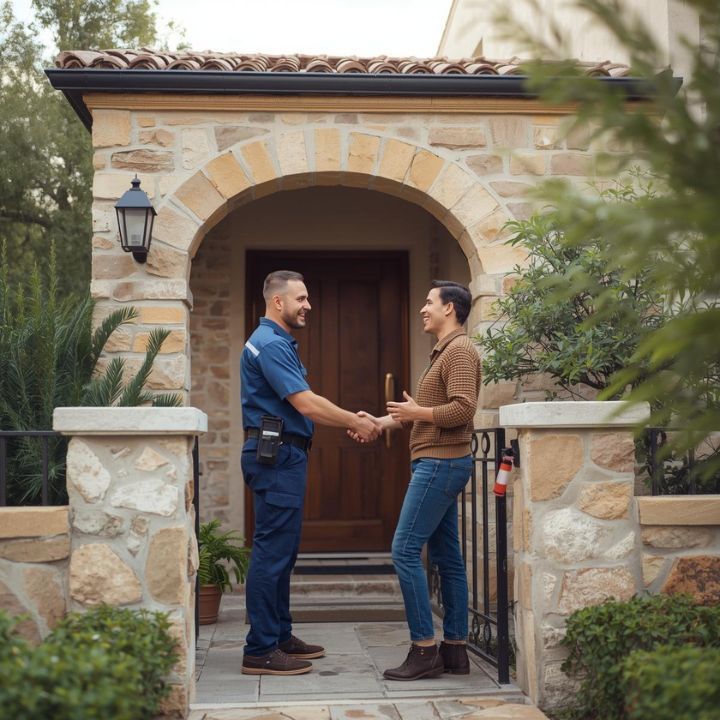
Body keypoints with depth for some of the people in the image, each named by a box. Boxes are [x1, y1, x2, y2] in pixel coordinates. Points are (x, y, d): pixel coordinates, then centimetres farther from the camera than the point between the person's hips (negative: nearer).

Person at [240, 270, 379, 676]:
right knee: (273, 551, -8)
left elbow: (301, 406, 20)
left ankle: (280, 636, 23)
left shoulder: (281, 343, 20)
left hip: (285, 455, 11)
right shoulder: (270, 344, -14)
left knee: (282, 551, 14)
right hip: (277, 455, -11)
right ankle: (261, 651, -4)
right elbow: (305, 403, -20)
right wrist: (355, 423, -11)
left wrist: (349, 420, 12)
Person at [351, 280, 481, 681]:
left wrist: (417, 412, -12)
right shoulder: (445, 352, 21)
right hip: (439, 464, 10)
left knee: (406, 550, -11)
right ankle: (455, 650, 13)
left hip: (441, 463, -10)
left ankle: (425, 649, -9)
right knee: (447, 557, 9)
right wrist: (381, 422, 18)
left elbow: (463, 409, -23)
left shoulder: (460, 350, -11)